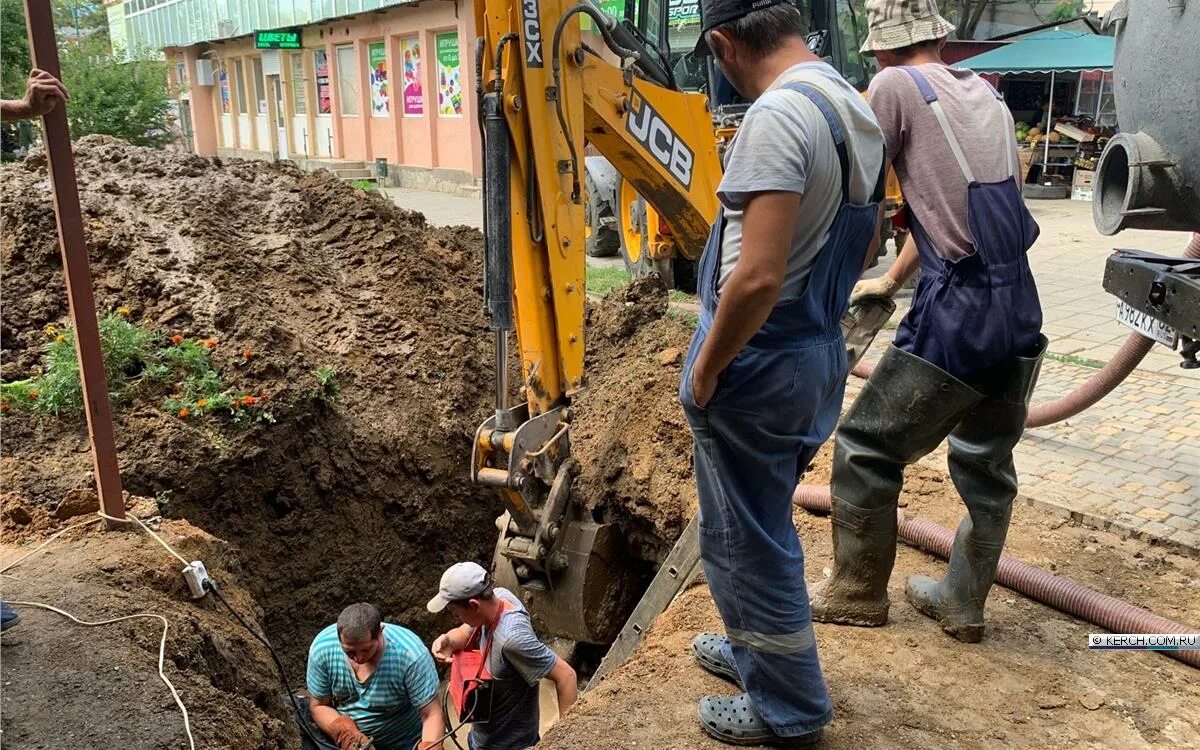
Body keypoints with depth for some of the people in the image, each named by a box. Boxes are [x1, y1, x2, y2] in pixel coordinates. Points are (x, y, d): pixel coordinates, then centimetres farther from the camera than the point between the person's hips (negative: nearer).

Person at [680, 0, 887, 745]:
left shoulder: (777, 115, -22)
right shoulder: (854, 107, 8)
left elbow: (758, 277, -29)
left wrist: (706, 367, -16)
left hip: (759, 362, -9)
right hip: (819, 350, 9)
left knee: (747, 537, 7)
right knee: (761, 525, 25)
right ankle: (758, 649, 44)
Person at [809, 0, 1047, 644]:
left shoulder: (895, 86, -3)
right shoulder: (986, 95, 18)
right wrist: (892, 280, 34)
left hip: (956, 315, -7)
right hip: (1021, 314, 8)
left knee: (863, 450, 9)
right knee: (986, 465, 19)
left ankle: (857, 593, 22)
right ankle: (962, 603, 33)